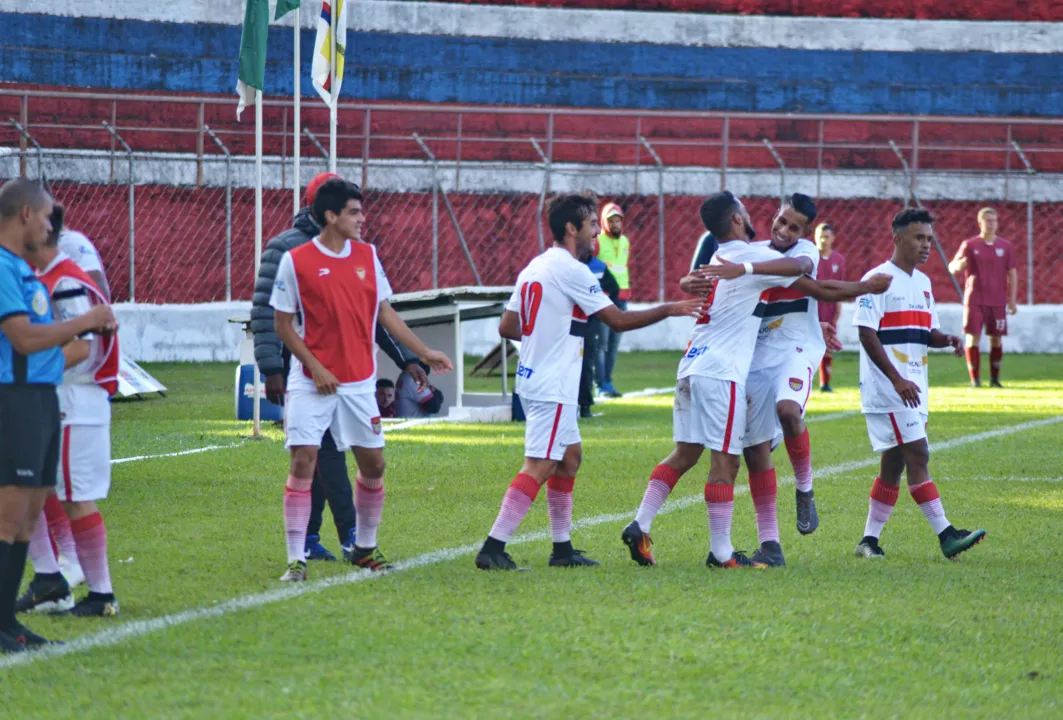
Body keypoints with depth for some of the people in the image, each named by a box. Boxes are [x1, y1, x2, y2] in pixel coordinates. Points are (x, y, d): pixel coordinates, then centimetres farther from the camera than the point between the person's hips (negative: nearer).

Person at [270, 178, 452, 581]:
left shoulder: (367, 255, 6)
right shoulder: (296, 261, -8)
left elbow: (385, 313, 14)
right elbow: (282, 324, -4)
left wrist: (425, 354, 10)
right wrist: (315, 367, -14)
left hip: (359, 381, 5)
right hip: (312, 382, -5)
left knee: (373, 464, 8)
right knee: (303, 461, -12)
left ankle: (365, 548, 26)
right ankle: (296, 560, -8)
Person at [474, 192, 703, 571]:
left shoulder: (534, 268, 12)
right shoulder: (571, 271, -14)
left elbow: (507, 327, 15)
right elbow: (617, 319, -13)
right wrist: (668, 310, -3)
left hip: (533, 380, 10)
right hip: (553, 387, -10)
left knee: (570, 456, 18)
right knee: (539, 467, -10)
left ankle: (562, 549, 21)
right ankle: (493, 549, -16)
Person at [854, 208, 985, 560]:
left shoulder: (922, 283, 16)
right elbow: (867, 334, -15)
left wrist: (947, 340, -2)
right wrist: (897, 380, -21)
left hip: (913, 389, 9)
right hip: (886, 387, -9)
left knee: (894, 462, 9)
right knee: (917, 455, -12)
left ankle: (869, 539, 14)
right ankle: (946, 535, -15)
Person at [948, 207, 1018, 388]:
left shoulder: (1005, 246, 7)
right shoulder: (969, 245, 2)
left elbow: (1012, 274, 10)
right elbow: (952, 268, 1)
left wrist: (1012, 300, 4)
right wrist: (958, 266, -24)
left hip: (998, 302, 2)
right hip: (974, 301, -2)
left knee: (996, 339, 3)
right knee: (972, 338, -7)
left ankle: (995, 378, 15)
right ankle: (974, 379, 0)